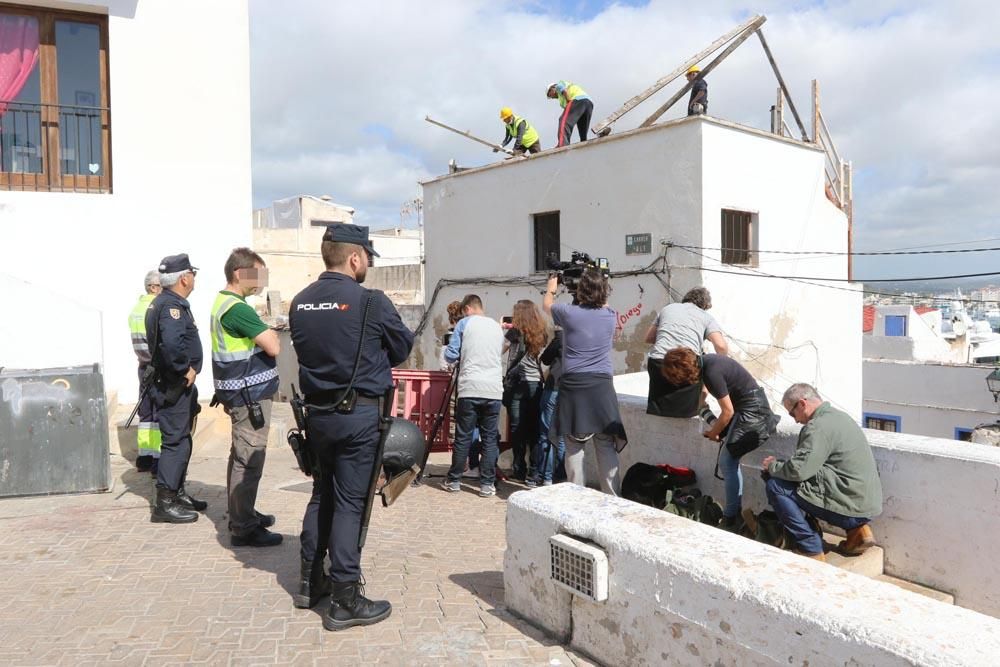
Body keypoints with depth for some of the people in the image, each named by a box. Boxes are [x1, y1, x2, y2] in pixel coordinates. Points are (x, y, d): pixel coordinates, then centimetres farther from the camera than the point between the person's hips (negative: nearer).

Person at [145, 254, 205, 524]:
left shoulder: (164, 302, 14)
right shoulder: (171, 306, -19)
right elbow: (172, 344, -35)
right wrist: (186, 369, -22)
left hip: (177, 384, 11)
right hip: (174, 386, -11)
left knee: (180, 440, 18)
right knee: (175, 442, -6)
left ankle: (177, 493, 29)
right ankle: (165, 502, 0)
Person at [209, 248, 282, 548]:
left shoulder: (222, 302, 12)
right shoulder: (238, 308, -20)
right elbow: (273, 347, -22)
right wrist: (270, 333, -5)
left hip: (240, 393, 11)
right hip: (250, 395, -11)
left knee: (241, 457, 18)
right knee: (249, 461, -4)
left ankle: (242, 515, 31)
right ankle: (243, 529, 3)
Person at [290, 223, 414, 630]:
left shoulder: (300, 303, 4)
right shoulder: (371, 301, -14)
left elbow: (306, 351, 11)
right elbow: (404, 347, -1)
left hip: (317, 411, 6)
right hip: (359, 414, -6)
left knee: (322, 494, 20)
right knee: (349, 502, 0)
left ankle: (310, 581, 32)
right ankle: (345, 601, 9)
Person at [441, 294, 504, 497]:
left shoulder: (464, 324, 4)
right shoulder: (497, 326, 16)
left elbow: (450, 356, 1)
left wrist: (462, 358, 22)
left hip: (469, 389, -3)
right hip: (494, 389, 3)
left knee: (463, 437, 5)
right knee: (490, 438, 5)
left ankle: (454, 481, 14)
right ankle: (487, 484, 6)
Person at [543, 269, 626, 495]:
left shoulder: (569, 313, -3)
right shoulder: (610, 316, 4)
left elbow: (547, 304, 20)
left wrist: (552, 285, 39)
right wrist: (600, 284, 38)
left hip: (574, 384, -2)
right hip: (602, 385, 2)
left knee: (574, 446, 4)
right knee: (606, 446, 4)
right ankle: (611, 497, 7)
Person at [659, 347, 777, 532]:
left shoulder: (711, 373, -25)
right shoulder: (704, 362, 1)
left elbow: (728, 411, -17)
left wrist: (714, 433, -2)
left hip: (751, 408, -9)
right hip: (750, 405, 9)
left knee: (727, 461, -8)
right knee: (729, 460, 10)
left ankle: (731, 519, -2)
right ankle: (736, 513, 19)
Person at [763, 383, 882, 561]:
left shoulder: (819, 426, -17)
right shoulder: (837, 415, 14)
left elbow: (798, 470, -23)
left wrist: (772, 466, -4)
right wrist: (779, 465, 12)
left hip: (851, 507, -10)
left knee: (775, 486, -10)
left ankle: (812, 551, -2)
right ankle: (857, 529, 17)